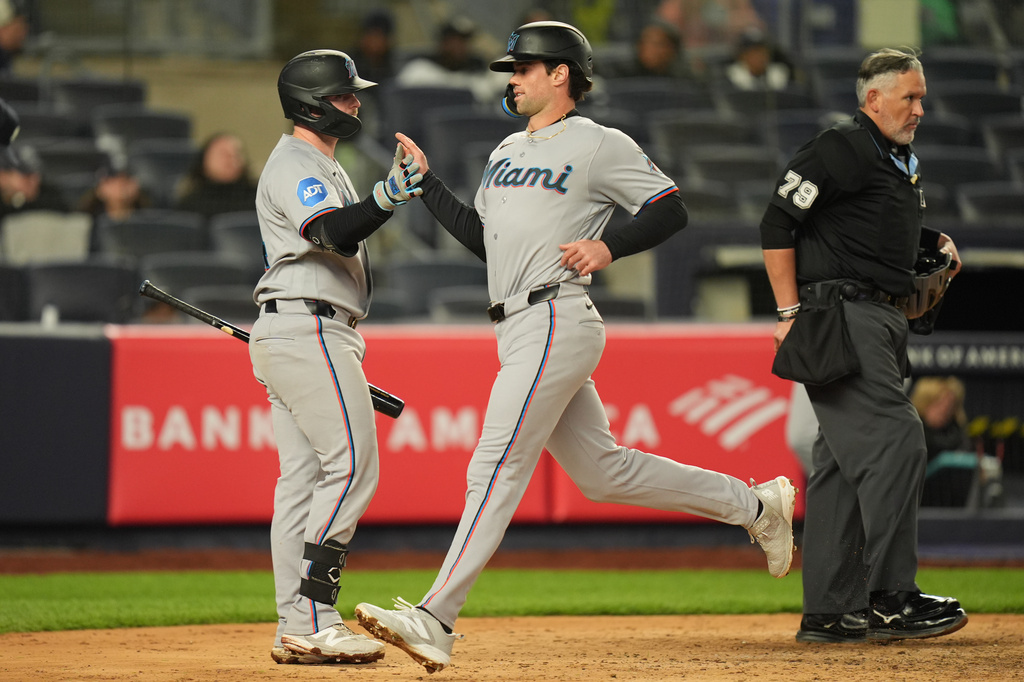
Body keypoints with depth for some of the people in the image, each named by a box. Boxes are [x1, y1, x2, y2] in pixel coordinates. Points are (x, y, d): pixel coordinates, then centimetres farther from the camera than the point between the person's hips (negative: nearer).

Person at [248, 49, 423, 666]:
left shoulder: (320, 167, 23)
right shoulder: (294, 165, -11)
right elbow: (336, 234, -28)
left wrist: (348, 341, 26)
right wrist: (386, 199, -43)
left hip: (288, 336, 11)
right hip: (309, 331, -11)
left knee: (303, 477, 6)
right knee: (353, 465, -14)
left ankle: (297, 629, 4)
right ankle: (314, 621, -17)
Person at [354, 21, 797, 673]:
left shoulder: (600, 145, -2)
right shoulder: (508, 151, 23)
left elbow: (671, 209, -3)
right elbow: (483, 239, 24)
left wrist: (608, 246, -17)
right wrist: (427, 179, 19)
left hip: (556, 318, -9)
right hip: (519, 329, 9)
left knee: (496, 467, -15)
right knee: (603, 472, 12)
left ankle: (435, 619, -21)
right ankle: (754, 504, 22)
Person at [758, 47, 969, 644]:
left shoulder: (904, 164, 20)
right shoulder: (841, 149, -9)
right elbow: (778, 224, -11)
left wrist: (938, 241, 13)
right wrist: (790, 313, -14)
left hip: (882, 320, 10)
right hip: (841, 315, -10)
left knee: (846, 462, 8)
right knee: (894, 438, -18)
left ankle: (830, 612, 9)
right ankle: (890, 598, -18)